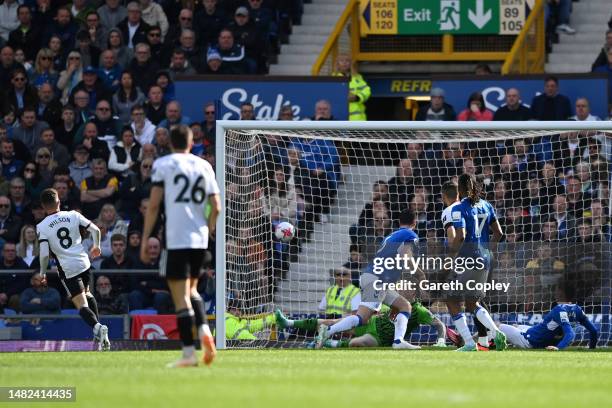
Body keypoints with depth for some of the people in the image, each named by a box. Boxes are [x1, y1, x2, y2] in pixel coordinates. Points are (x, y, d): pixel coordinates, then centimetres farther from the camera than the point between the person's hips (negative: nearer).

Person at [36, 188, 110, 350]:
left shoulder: (42, 227, -9)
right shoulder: (73, 215, 0)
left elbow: (45, 254, -15)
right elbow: (95, 230, 2)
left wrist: (42, 272, 2)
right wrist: (96, 246, 22)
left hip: (67, 268, -4)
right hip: (84, 263, 4)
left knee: (82, 305, -3)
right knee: (87, 294, 27)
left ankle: (97, 326, -30)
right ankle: (100, 334, 23)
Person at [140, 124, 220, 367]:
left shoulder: (163, 164, 0)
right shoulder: (204, 166, 11)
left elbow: (153, 204, -6)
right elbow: (216, 207, 9)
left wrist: (145, 239, -2)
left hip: (175, 238, -5)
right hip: (199, 238, 5)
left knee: (181, 297, -4)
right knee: (191, 289, 22)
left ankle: (189, 353, -8)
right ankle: (204, 329, -3)